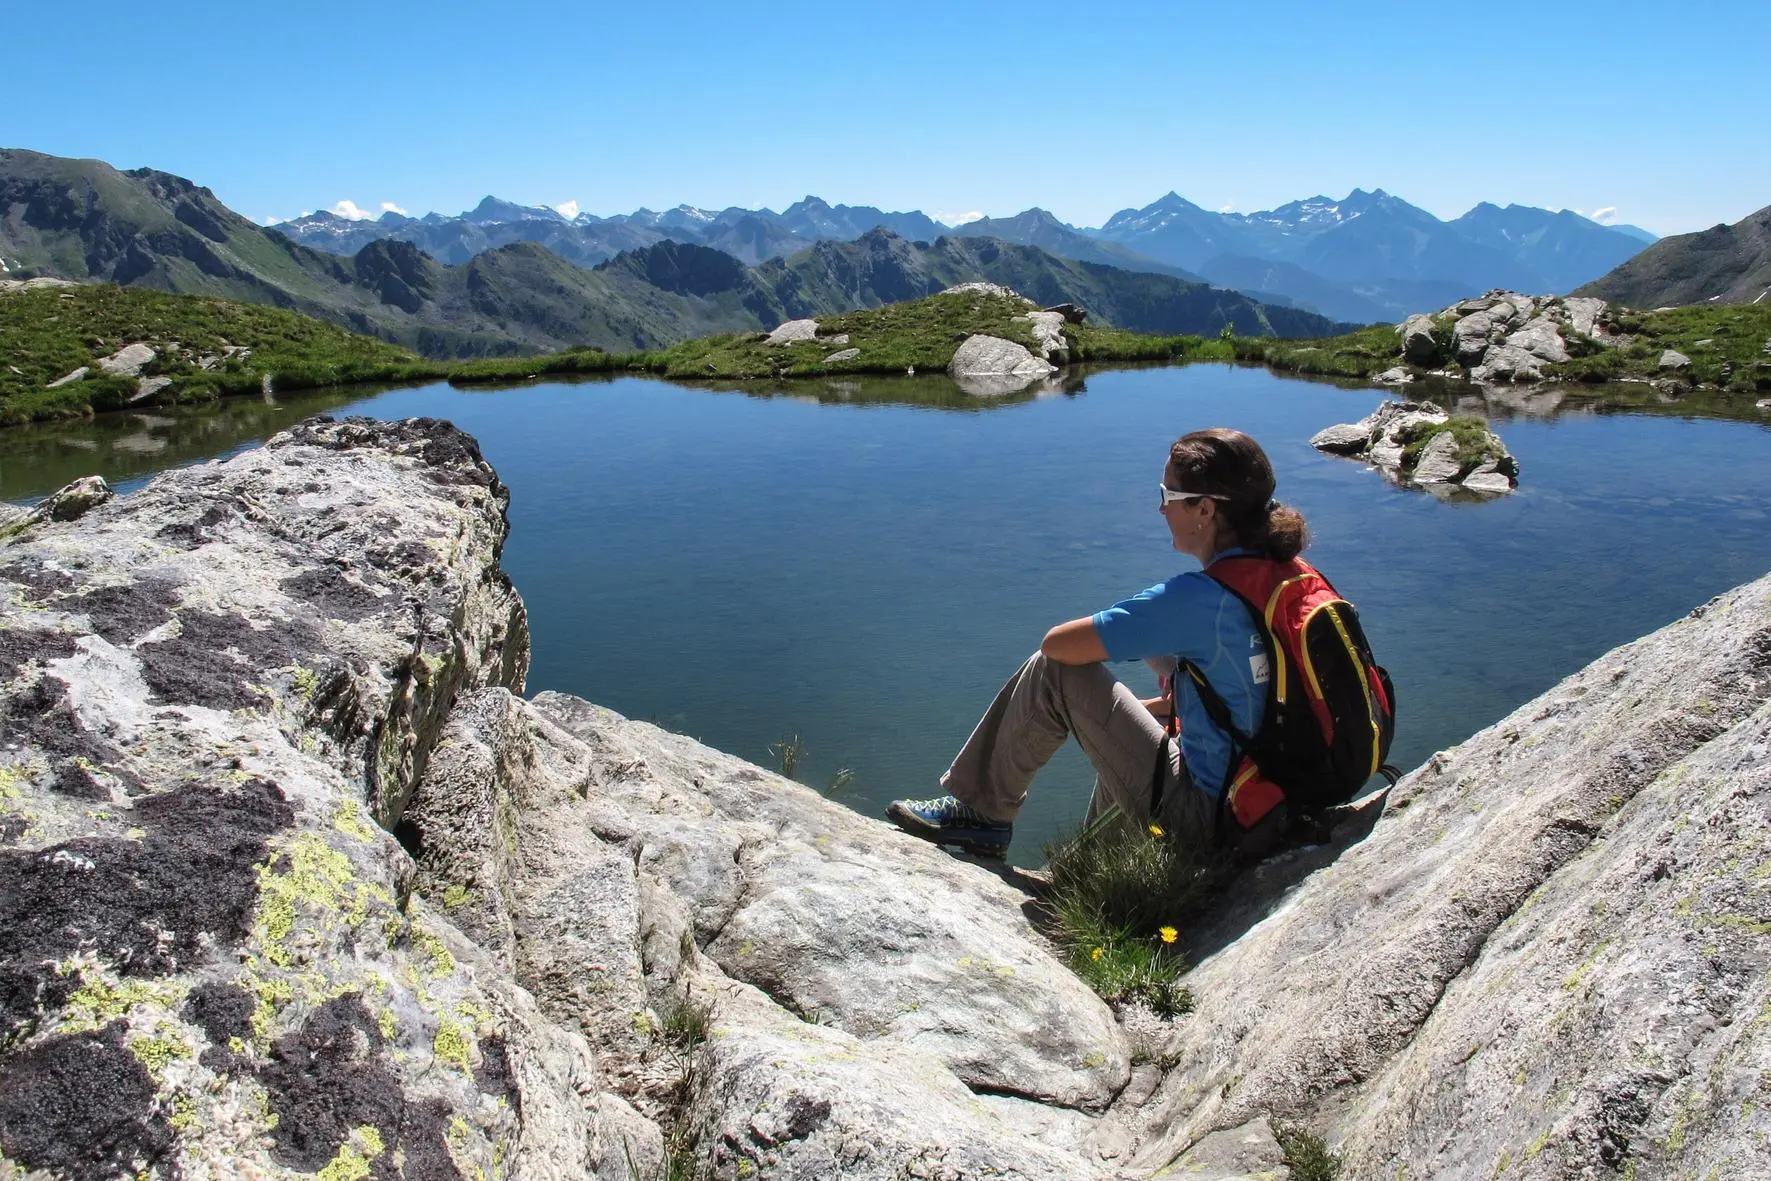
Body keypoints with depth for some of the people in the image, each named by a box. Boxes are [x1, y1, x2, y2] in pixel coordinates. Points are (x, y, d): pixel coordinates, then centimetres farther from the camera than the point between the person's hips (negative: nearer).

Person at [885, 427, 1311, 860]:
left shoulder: (1197, 597, -24)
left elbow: (1057, 642, -21)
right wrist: (1177, 701, 11)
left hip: (1203, 817, -8)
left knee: (1052, 670, -8)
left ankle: (982, 813, 9)